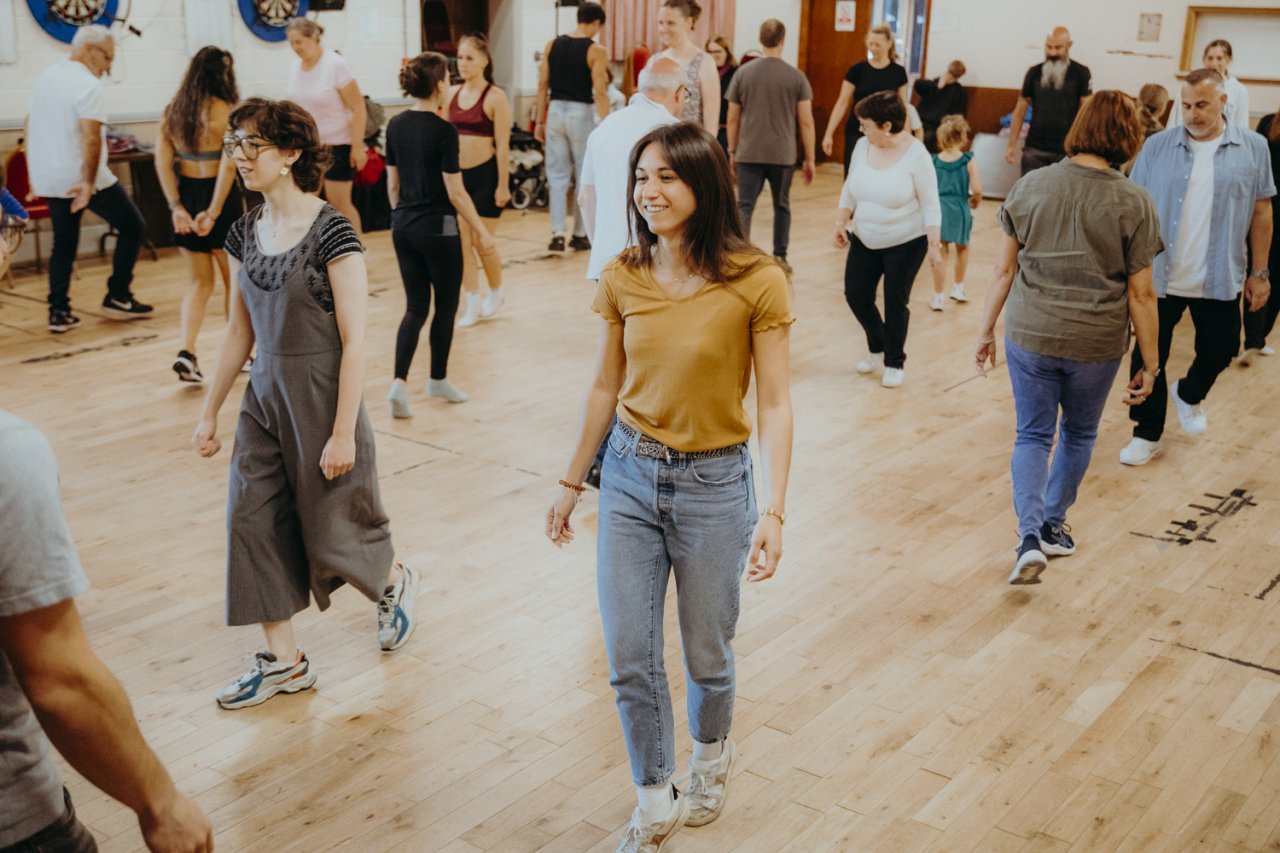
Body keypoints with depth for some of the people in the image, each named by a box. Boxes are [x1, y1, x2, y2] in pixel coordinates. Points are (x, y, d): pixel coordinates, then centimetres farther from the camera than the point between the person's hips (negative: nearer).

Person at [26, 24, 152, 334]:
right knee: (132, 227, 8)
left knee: (63, 243, 15)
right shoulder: (88, 84, -13)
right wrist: (89, 182, -22)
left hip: (48, 179, 8)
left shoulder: (45, 77, 13)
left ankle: (58, 312, 9)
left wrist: (35, 176, 25)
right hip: (82, 178, -8)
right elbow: (91, 137, -23)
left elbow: (30, 128, 19)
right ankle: (118, 297, 10)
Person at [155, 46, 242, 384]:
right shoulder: (224, 110, -11)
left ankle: (186, 353, 0)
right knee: (235, 280, 12)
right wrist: (214, 212, -17)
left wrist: (177, 207, -4)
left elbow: (162, 162, -1)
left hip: (187, 196, 5)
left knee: (201, 281, 15)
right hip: (218, 197, -5)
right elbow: (228, 165, -19)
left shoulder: (172, 111, 6)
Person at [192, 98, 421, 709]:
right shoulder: (245, 233, 4)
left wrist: (343, 433, -17)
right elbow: (240, 331, 12)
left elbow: (354, 342, -16)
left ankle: (395, 583, 39)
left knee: (332, 533, 5)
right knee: (252, 523, 3)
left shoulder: (331, 233, -15)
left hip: (322, 397, -6)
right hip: (265, 394, 6)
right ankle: (284, 662, 16)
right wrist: (209, 412, 14)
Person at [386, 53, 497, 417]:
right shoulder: (443, 131, -16)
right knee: (446, 305, 12)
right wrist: (481, 231, -7)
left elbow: (392, 184, 10)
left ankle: (399, 383, -5)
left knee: (415, 306, 10)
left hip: (403, 226, 6)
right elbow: (455, 192, -15)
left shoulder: (396, 126, 3)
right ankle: (438, 379, 24)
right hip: (438, 228, -6)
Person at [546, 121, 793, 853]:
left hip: (715, 484, -3)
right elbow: (607, 387, 8)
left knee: (707, 655, 13)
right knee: (630, 660, 6)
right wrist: (572, 482, 13)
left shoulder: (756, 281, -14)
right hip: (630, 476, 3)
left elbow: (775, 403, -12)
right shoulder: (622, 278, -2)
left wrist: (774, 511, -18)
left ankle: (713, 752, 48)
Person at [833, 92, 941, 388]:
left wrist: (934, 244, -16)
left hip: (906, 242, -5)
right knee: (856, 295, 6)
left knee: (895, 302, 1)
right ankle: (877, 348, 32)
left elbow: (930, 204, -14)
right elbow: (849, 188, 9)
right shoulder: (863, 146, -4)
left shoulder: (916, 155, -18)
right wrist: (841, 223, 4)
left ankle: (895, 363, 21)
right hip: (864, 240, 5)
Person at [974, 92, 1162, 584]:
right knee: (1079, 434, 22)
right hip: (1097, 345, -1)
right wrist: (1149, 365, 2)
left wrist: (986, 330, 13)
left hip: (1030, 337, 1)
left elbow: (1004, 269, 1)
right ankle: (1053, 526, 35)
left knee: (1033, 436, 12)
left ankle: (1030, 535, -6)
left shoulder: (1029, 187, -4)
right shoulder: (1134, 203, -10)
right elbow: (1140, 294, -7)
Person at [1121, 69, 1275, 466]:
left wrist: (1259, 272, 4)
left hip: (1219, 281, 1)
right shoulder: (1157, 146, -3)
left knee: (1219, 351, 11)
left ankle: (1189, 395, 43)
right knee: (1149, 358, 6)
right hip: (1160, 277, 0)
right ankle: (1147, 435, 21)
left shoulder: (1253, 147, -1)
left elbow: (1261, 213, 3)